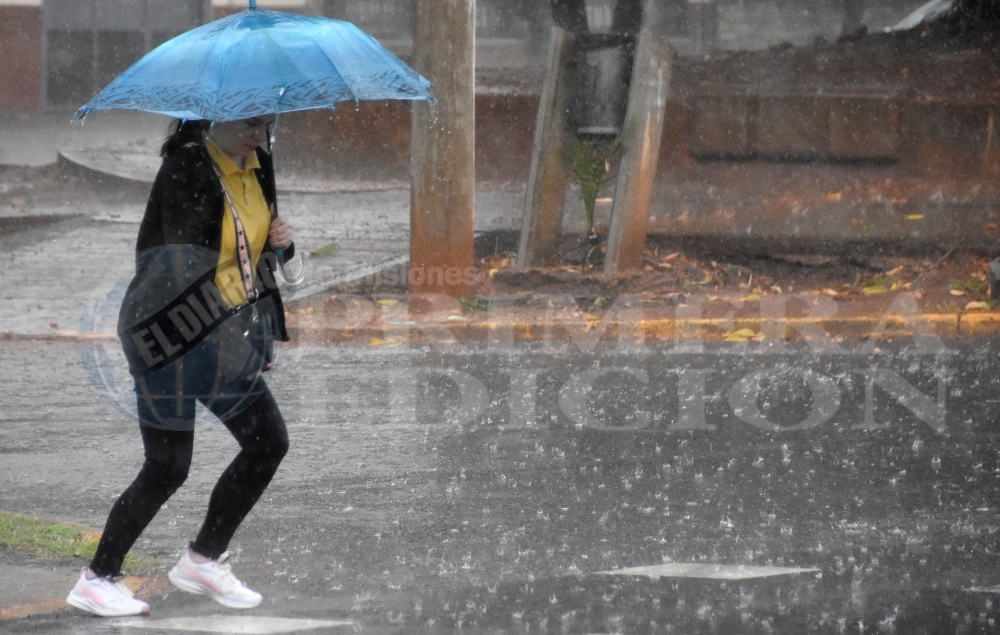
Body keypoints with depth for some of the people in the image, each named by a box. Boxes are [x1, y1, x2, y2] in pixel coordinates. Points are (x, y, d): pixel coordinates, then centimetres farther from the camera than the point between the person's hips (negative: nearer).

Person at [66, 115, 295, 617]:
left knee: (269, 443, 9)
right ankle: (96, 581, 6)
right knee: (166, 468, -6)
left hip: (227, 336, 8)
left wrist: (281, 243, 1)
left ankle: (203, 560, 23)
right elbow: (187, 260, -25)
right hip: (175, 337, -8)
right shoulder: (187, 167, -17)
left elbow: (260, 250, 18)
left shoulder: (257, 168, 9)